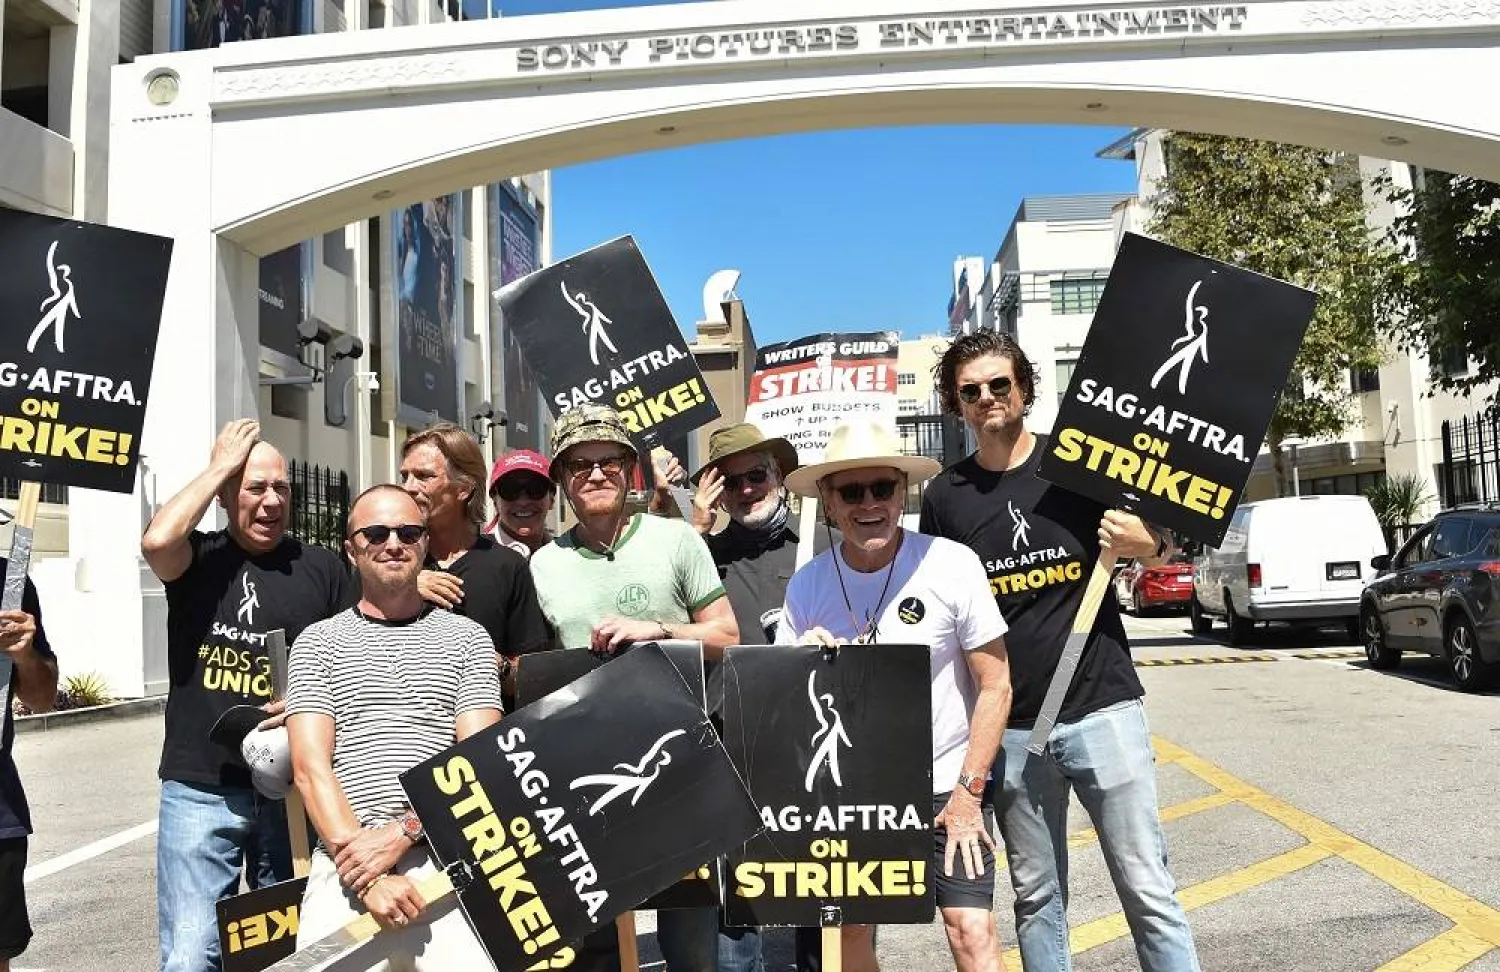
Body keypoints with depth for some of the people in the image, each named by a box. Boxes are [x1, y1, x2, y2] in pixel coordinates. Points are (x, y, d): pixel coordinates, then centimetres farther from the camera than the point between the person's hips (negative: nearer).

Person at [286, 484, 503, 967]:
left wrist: (405, 831, -12)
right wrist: (367, 875, -10)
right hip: (348, 861, 1)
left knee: (477, 959, -18)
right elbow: (310, 767, 1)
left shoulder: (467, 637, 12)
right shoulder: (318, 642, 12)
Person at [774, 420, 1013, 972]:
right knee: (850, 928, 9)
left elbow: (995, 685, -8)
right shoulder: (807, 585, -5)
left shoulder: (952, 564, -13)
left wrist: (968, 790, -12)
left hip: (946, 787, -3)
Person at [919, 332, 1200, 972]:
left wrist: (1146, 545, -13)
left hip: (1102, 707, -1)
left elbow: (1163, 553, 10)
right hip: (1010, 725, 2)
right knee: (1036, 896, 12)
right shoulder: (945, 496, 4)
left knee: (1148, 889, 1)